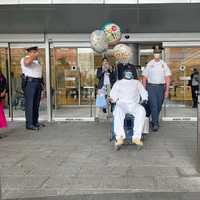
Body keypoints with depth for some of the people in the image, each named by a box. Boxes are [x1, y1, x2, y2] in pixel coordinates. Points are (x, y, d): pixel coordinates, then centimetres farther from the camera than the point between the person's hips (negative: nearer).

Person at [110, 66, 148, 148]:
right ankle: (119, 137, -44)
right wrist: (111, 99, -6)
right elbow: (113, 94, 17)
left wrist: (144, 99, 1)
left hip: (134, 104, 1)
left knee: (141, 110, -35)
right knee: (118, 112, -38)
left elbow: (143, 93, 24)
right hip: (121, 103, -1)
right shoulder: (118, 83, 26)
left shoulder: (137, 83, 30)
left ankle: (136, 137, -39)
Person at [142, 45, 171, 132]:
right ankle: (155, 124, -7)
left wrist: (167, 90, -3)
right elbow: (144, 77, 4)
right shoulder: (149, 64, 2)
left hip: (161, 87, 2)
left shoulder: (164, 64, 4)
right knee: (153, 105, -10)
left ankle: (154, 121, 30)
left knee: (158, 106, 10)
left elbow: (167, 78, 3)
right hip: (151, 86, -2)